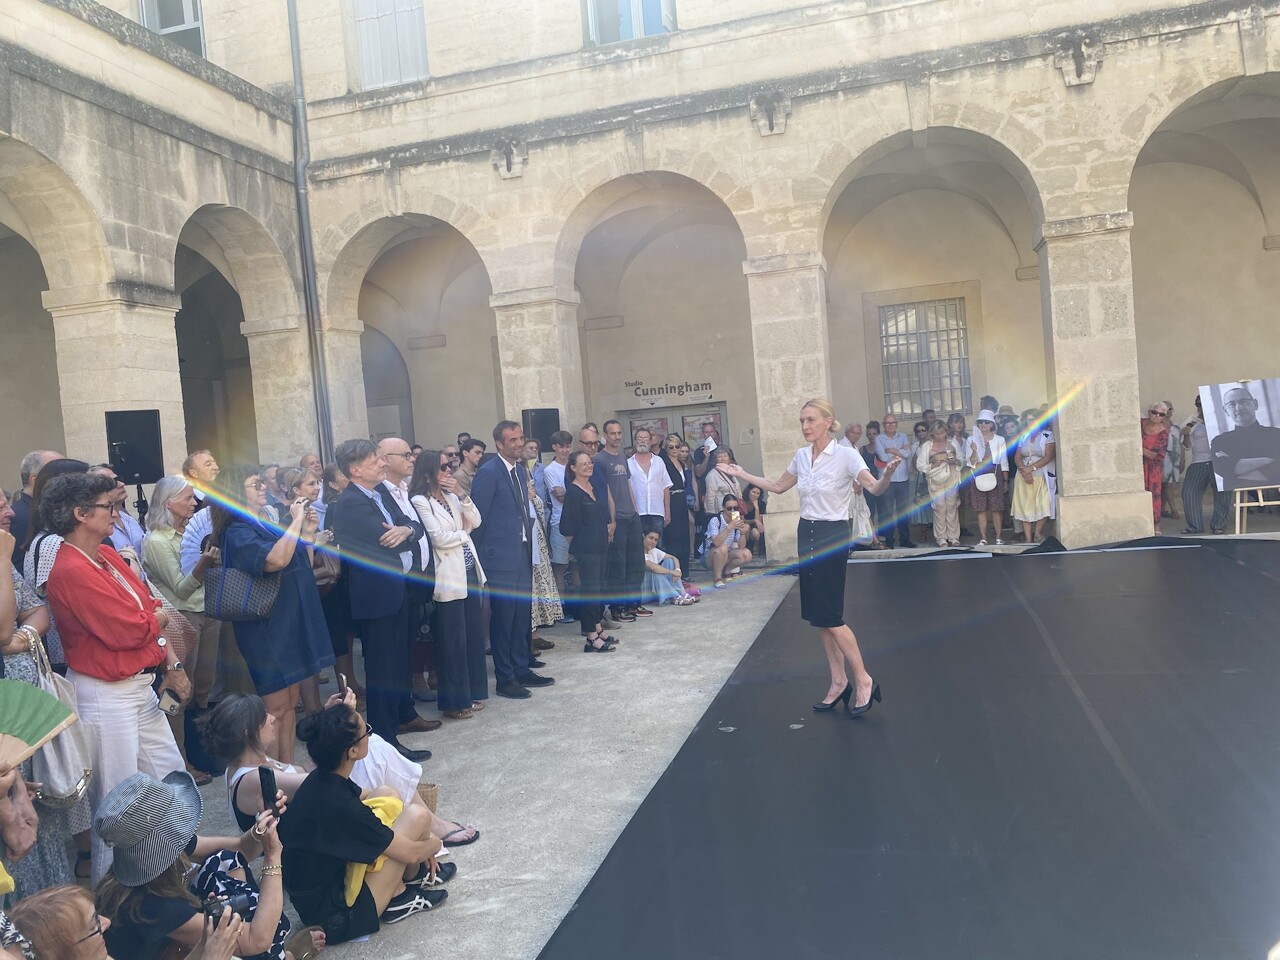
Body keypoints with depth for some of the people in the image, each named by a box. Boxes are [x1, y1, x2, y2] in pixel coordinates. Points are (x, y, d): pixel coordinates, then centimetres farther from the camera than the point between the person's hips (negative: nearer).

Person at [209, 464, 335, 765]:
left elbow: (303, 569, 17)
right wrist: (296, 520, -22)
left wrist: (308, 534, 4)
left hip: (293, 625, 8)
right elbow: (275, 560, -32)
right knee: (275, 707, -2)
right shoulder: (238, 533, -13)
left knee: (290, 702, 14)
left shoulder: (270, 525, 12)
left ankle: (289, 767, 22)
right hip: (268, 630, -8)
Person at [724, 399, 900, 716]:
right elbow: (778, 487, 21)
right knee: (818, 616, 10)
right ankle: (839, 682, 21)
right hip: (806, 534, 7)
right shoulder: (801, 456, 5)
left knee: (830, 616, -7)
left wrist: (888, 472, -47)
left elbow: (875, 488, -27)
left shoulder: (845, 455, -14)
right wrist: (742, 474, 20)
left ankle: (863, 680, 8)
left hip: (832, 536, -7)